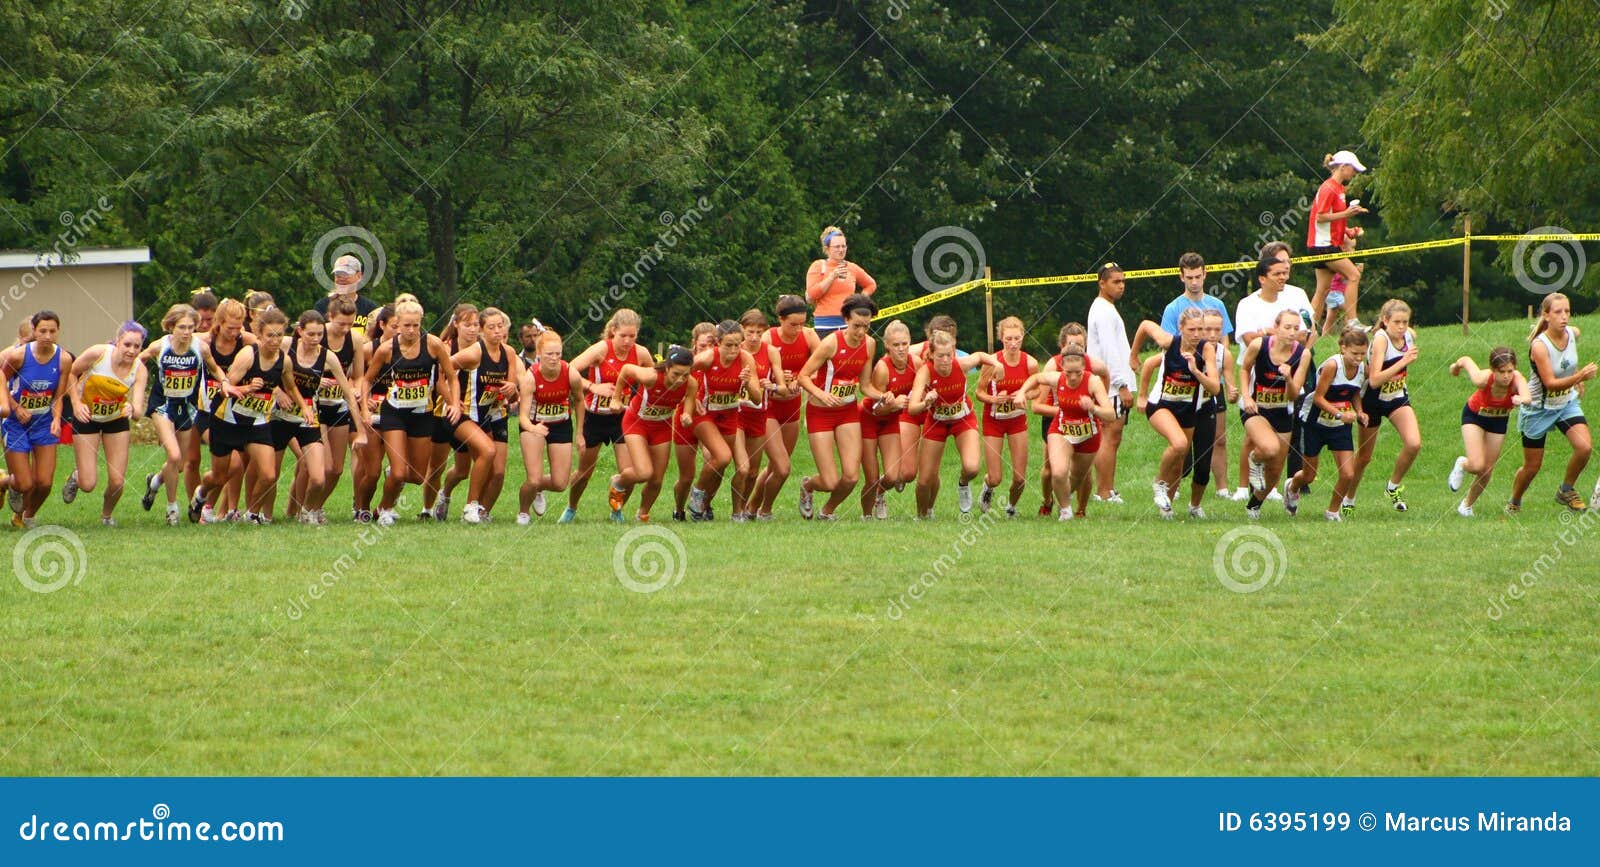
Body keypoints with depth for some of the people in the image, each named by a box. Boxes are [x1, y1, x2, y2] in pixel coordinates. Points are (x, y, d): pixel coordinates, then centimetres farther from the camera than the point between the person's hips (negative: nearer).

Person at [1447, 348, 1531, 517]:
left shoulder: (1516, 379, -36)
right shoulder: (1483, 379, -36)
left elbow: (1527, 395, -58)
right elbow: (1466, 360, -16)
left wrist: (1522, 399, -81)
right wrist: (1456, 366, 7)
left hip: (1499, 420, 2)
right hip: (1474, 416, -2)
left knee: (1487, 471, 7)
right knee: (1477, 466, -19)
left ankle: (1467, 505, 35)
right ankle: (1462, 465, 19)